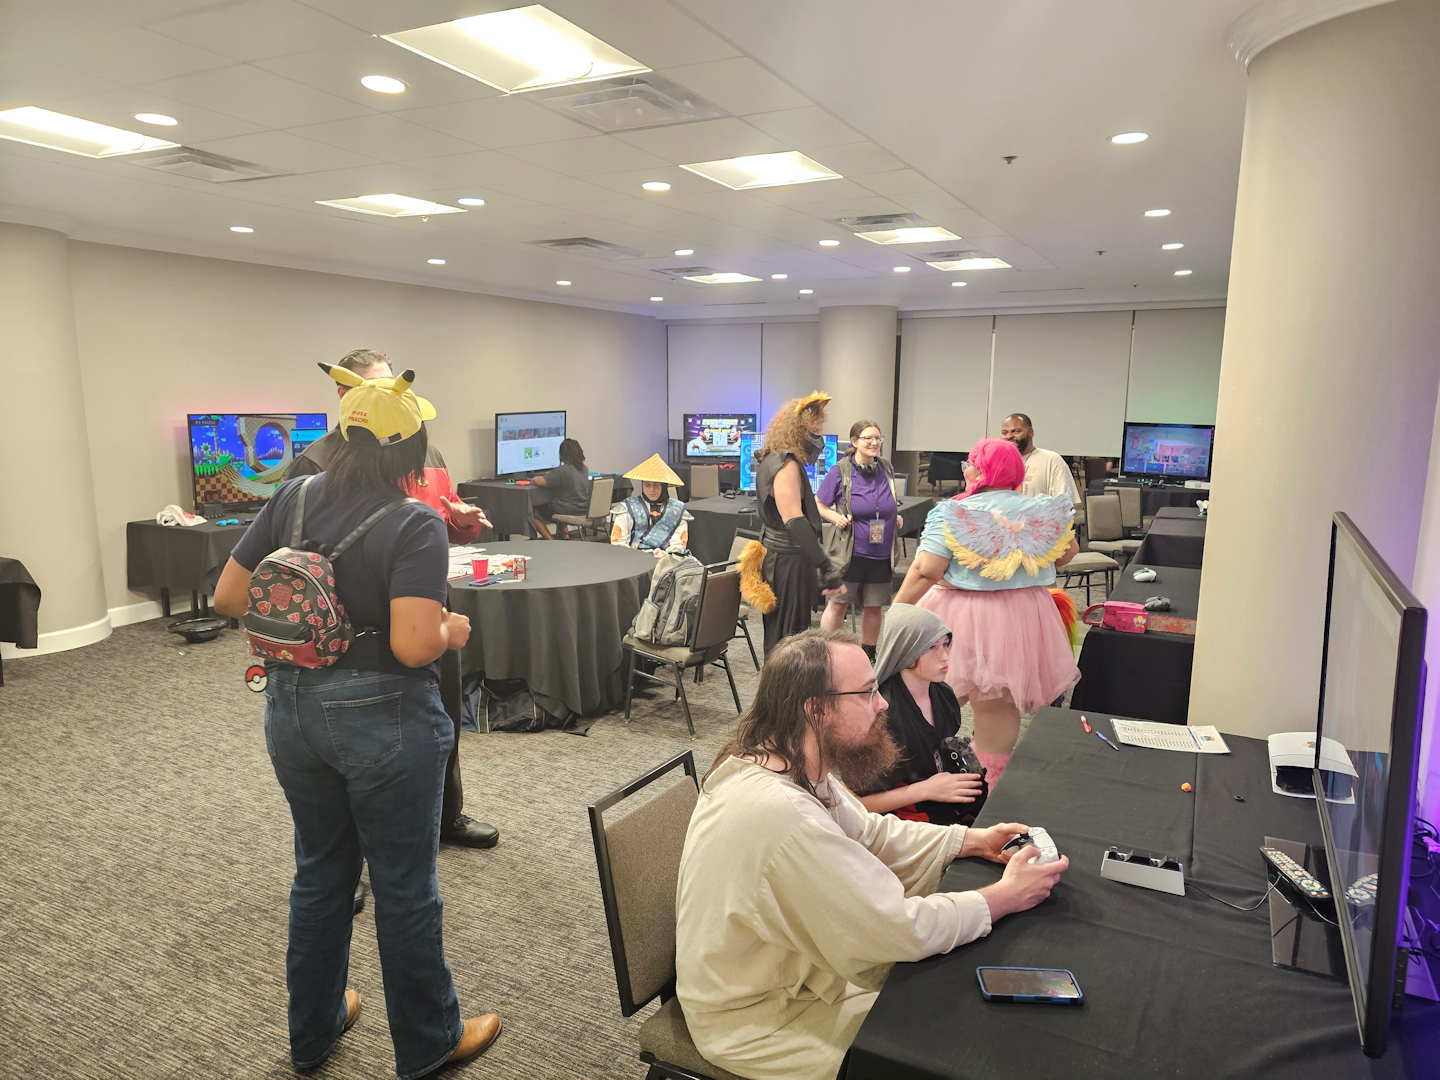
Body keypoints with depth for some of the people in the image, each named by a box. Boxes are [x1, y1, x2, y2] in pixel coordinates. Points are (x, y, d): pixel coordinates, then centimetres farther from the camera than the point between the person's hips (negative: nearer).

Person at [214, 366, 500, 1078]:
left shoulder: (293, 499, -2)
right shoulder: (415, 526, -20)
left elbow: (228, 597, 2)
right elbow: (414, 645, -27)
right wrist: (452, 629, -7)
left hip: (292, 712, 6)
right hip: (383, 720, -6)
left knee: (320, 873, 24)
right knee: (405, 888, 12)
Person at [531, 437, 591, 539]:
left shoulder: (562, 470, -19)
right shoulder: (584, 469, 4)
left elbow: (541, 482, -22)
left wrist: (536, 478, 1)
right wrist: (551, 474, 23)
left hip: (567, 510, -8)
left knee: (534, 513, 13)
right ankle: (565, 536, 27)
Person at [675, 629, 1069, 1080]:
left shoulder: (794, 764, -7)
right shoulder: (782, 814, -37)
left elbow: (867, 831, 9)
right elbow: (902, 929, -28)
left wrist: (973, 840, 0)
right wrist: (1006, 897, -14)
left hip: (790, 962, 8)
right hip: (754, 1020, -8)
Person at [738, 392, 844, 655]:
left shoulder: (771, 460, 13)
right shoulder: (787, 465, -18)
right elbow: (794, 521, -28)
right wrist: (827, 568, -31)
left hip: (775, 556, 10)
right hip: (789, 562, -10)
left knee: (778, 637, 17)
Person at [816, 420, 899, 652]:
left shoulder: (887, 469, 6)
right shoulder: (840, 471, -8)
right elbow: (819, 504, -1)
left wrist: (896, 517, 2)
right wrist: (835, 517, -18)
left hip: (881, 553, 4)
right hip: (850, 551, -4)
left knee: (874, 606, 12)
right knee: (838, 603, 2)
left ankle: (868, 654, 28)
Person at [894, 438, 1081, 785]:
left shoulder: (951, 514, -11)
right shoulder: (1042, 511, 1)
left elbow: (924, 573, -16)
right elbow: (1067, 554, 14)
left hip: (961, 617, -3)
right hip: (1023, 619, 4)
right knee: (999, 705, 11)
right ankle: (996, 784, 20)